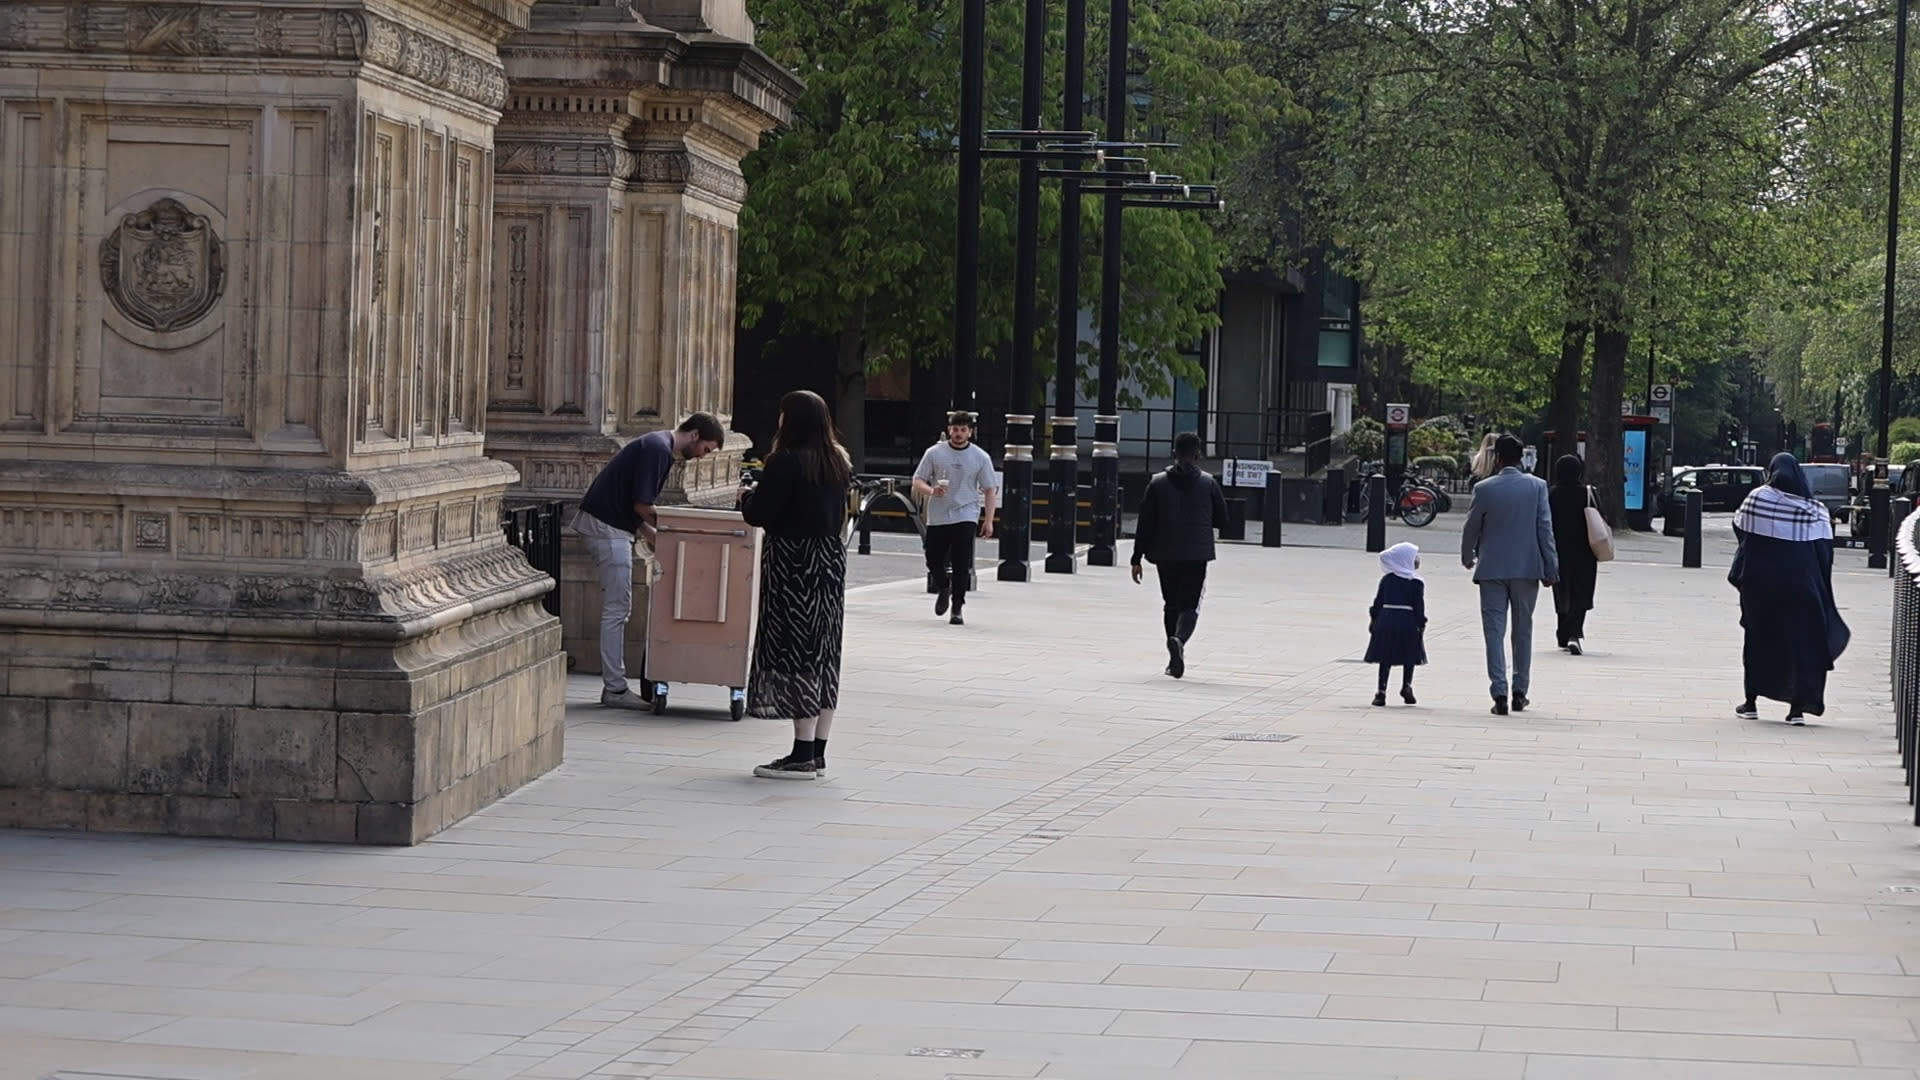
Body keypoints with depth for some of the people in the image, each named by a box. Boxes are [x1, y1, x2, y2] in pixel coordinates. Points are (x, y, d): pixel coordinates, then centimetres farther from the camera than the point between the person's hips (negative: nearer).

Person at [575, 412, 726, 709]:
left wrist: (656, 538, 12)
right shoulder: (657, 449, -16)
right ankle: (615, 689, -4)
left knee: (619, 609, 12)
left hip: (616, 526, 10)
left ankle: (614, 685, 14)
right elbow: (642, 506, -19)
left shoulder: (660, 448, 16)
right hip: (607, 526, -10)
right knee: (616, 609, -7)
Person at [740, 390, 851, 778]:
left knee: (794, 651, -5)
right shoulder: (839, 462, 9)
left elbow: (760, 514, -17)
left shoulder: (785, 462, -15)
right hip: (831, 560, 8)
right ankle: (818, 753, 14)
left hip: (792, 563, -8)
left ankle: (803, 755, -7)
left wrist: (746, 497, 6)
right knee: (824, 653, 10)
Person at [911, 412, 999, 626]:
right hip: (937, 517, 2)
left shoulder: (980, 457, 3)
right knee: (933, 561, 6)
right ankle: (943, 589, 38)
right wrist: (931, 491, -18)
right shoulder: (934, 453, 3)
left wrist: (988, 521, -2)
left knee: (962, 566, -10)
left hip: (966, 517, -2)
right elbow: (917, 481, 5)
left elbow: (990, 490, 6)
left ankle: (957, 609, -2)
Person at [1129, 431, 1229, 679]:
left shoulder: (1158, 483, -1)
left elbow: (1145, 524, -1)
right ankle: (1179, 639, -30)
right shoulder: (1208, 484, -2)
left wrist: (1137, 558, 3)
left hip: (1165, 556, 2)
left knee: (1171, 604, 15)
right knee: (1189, 605, -1)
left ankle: (1175, 658, 17)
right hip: (1197, 556, -2)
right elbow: (1222, 521, 4)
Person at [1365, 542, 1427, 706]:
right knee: (1409, 658, 10)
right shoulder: (1416, 583, -3)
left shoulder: (1387, 579, 5)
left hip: (1386, 620, 2)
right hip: (1408, 622, -2)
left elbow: (1378, 601, 6)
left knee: (1386, 659, 5)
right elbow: (1419, 606, -5)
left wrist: (1373, 619, 13)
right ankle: (1406, 685, 0)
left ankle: (1381, 691, 1)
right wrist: (1421, 625, 1)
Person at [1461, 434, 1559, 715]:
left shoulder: (1484, 489, -6)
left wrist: (1468, 557, 23)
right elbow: (1545, 528, -5)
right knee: (1523, 631, 13)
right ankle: (1520, 692, 17)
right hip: (1527, 568, 1)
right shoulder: (1537, 486, -4)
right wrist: (1551, 568, -1)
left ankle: (1499, 693, -11)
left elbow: (1471, 528, 4)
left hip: (1492, 569, -1)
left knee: (1494, 631, 0)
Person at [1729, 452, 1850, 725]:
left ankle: (1751, 702, 18)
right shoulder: (1815, 509, -5)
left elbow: (1739, 528, 1)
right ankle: (1797, 706, -3)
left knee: (1758, 640, 14)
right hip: (1801, 587, -1)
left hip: (1760, 582, 1)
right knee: (1800, 641, 4)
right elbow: (1825, 552, -5)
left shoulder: (1757, 498, -7)